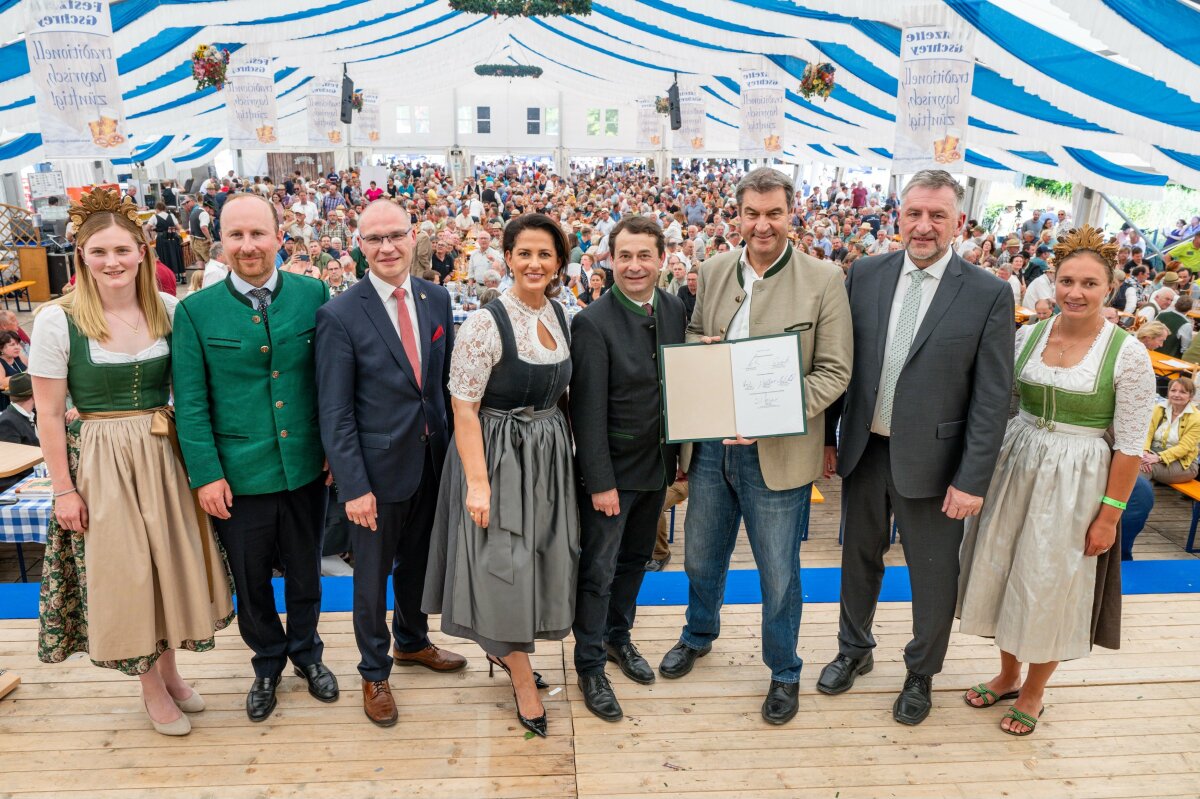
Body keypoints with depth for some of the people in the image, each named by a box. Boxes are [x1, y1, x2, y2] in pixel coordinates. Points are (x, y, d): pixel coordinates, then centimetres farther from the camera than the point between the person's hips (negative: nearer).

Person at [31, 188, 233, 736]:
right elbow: (49, 414, -6)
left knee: (172, 563, 13)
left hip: (165, 457, 3)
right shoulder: (57, 319, -10)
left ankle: (168, 668, 37)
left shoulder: (168, 309, -2)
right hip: (100, 464, -3)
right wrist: (63, 489, -6)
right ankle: (152, 687, 29)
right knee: (123, 574, 7)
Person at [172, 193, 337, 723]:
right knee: (251, 579, 16)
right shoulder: (195, 311, -6)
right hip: (237, 475, -1)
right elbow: (190, 402, -4)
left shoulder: (313, 295, -3)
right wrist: (205, 474, -8)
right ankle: (268, 661, 41)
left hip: (306, 467, 1)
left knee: (304, 570, 18)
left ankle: (306, 652, 43)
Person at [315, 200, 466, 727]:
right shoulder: (339, 316, -14)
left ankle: (412, 641, 48)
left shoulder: (436, 298, 0)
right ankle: (374, 673, 35)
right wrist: (353, 487, -16)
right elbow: (335, 412, -13)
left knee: (417, 560, 23)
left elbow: (448, 378, 7)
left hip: (433, 460, 5)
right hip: (379, 466, -4)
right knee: (372, 575, 13)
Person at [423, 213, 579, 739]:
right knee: (504, 563, 1)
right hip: (498, 456, -7)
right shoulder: (486, 323, -17)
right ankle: (523, 680, 20)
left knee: (538, 560, 16)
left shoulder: (560, 316, 4)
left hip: (549, 454, 7)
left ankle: (505, 651, 40)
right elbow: (464, 409, -18)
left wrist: (562, 447, 10)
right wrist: (477, 482, -21)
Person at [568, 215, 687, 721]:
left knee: (635, 559, 21)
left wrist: (678, 454, 6)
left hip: (657, 465, 6)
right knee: (597, 571, 5)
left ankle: (619, 636, 42)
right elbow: (588, 410, -18)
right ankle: (590, 666, 22)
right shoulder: (592, 323, -18)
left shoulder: (675, 310, 1)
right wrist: (601, 482, -18)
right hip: (611, 470, -6)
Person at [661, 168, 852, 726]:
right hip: (712, 443, 4)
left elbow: (834, 372, -10)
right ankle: (698, 635, 50)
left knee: (779, 573, 11)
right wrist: (699, 345, -8)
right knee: (702, 557, 21)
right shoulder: (714, 271, 3)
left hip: (777, 450, -4)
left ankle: (784, 672, 36)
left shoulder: (823, 280, -10)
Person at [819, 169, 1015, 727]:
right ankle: (855, 649, 44)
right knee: (860, 557, 20)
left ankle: (921, 674, 37)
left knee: (933, 575, 12)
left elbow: (992, 398, -9)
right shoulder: (865, 275, -1)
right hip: (863, 450, 3)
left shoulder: (988, 294, -9)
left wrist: (972, 480, -12)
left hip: (930, 460, -2)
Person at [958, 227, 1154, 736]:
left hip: (1076, 485, -4)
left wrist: (1109, 516, -11)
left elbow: (1130, 445, -10)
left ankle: (1033, 692, 32)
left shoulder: (1128, 354, -12)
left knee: (1051, 588, 9)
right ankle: (1007, 675, 38)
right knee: (1004, 574, 14)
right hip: (1015, 469, 4)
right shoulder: (1028, 336, -1)